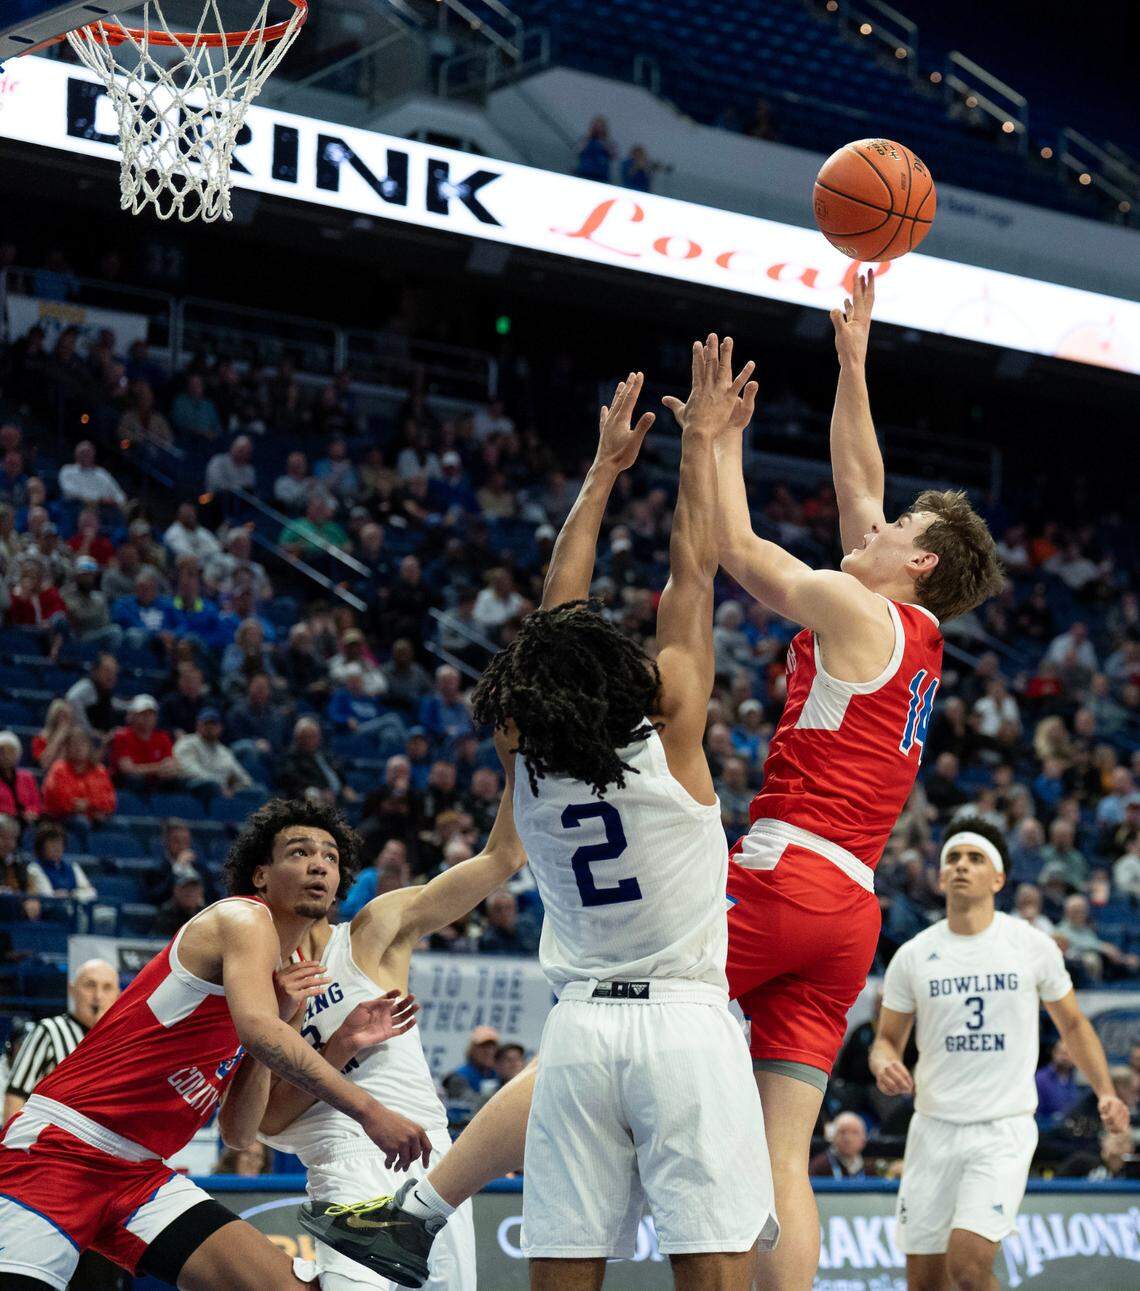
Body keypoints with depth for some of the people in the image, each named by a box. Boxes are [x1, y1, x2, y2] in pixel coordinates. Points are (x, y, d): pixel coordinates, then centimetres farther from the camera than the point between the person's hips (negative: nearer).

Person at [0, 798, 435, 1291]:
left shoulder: (283, 975, 19)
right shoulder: (244, 917, -5)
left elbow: (237, 1132, 13)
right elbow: (256, 1028, -27)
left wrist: (278, 1016, 4)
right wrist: (367, 1110, -27)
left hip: (138, 1175, 8)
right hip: (62, 1142, -8)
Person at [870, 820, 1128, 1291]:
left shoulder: (1033, 946, -1)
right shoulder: (913, 956, 2)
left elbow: (1073, 1025, 12)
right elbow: (887, 1038, 11)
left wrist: (1105, 1092, -1)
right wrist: (884, 1063, -13)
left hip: (1004, 1130, -2)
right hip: (934, 1128, 2)